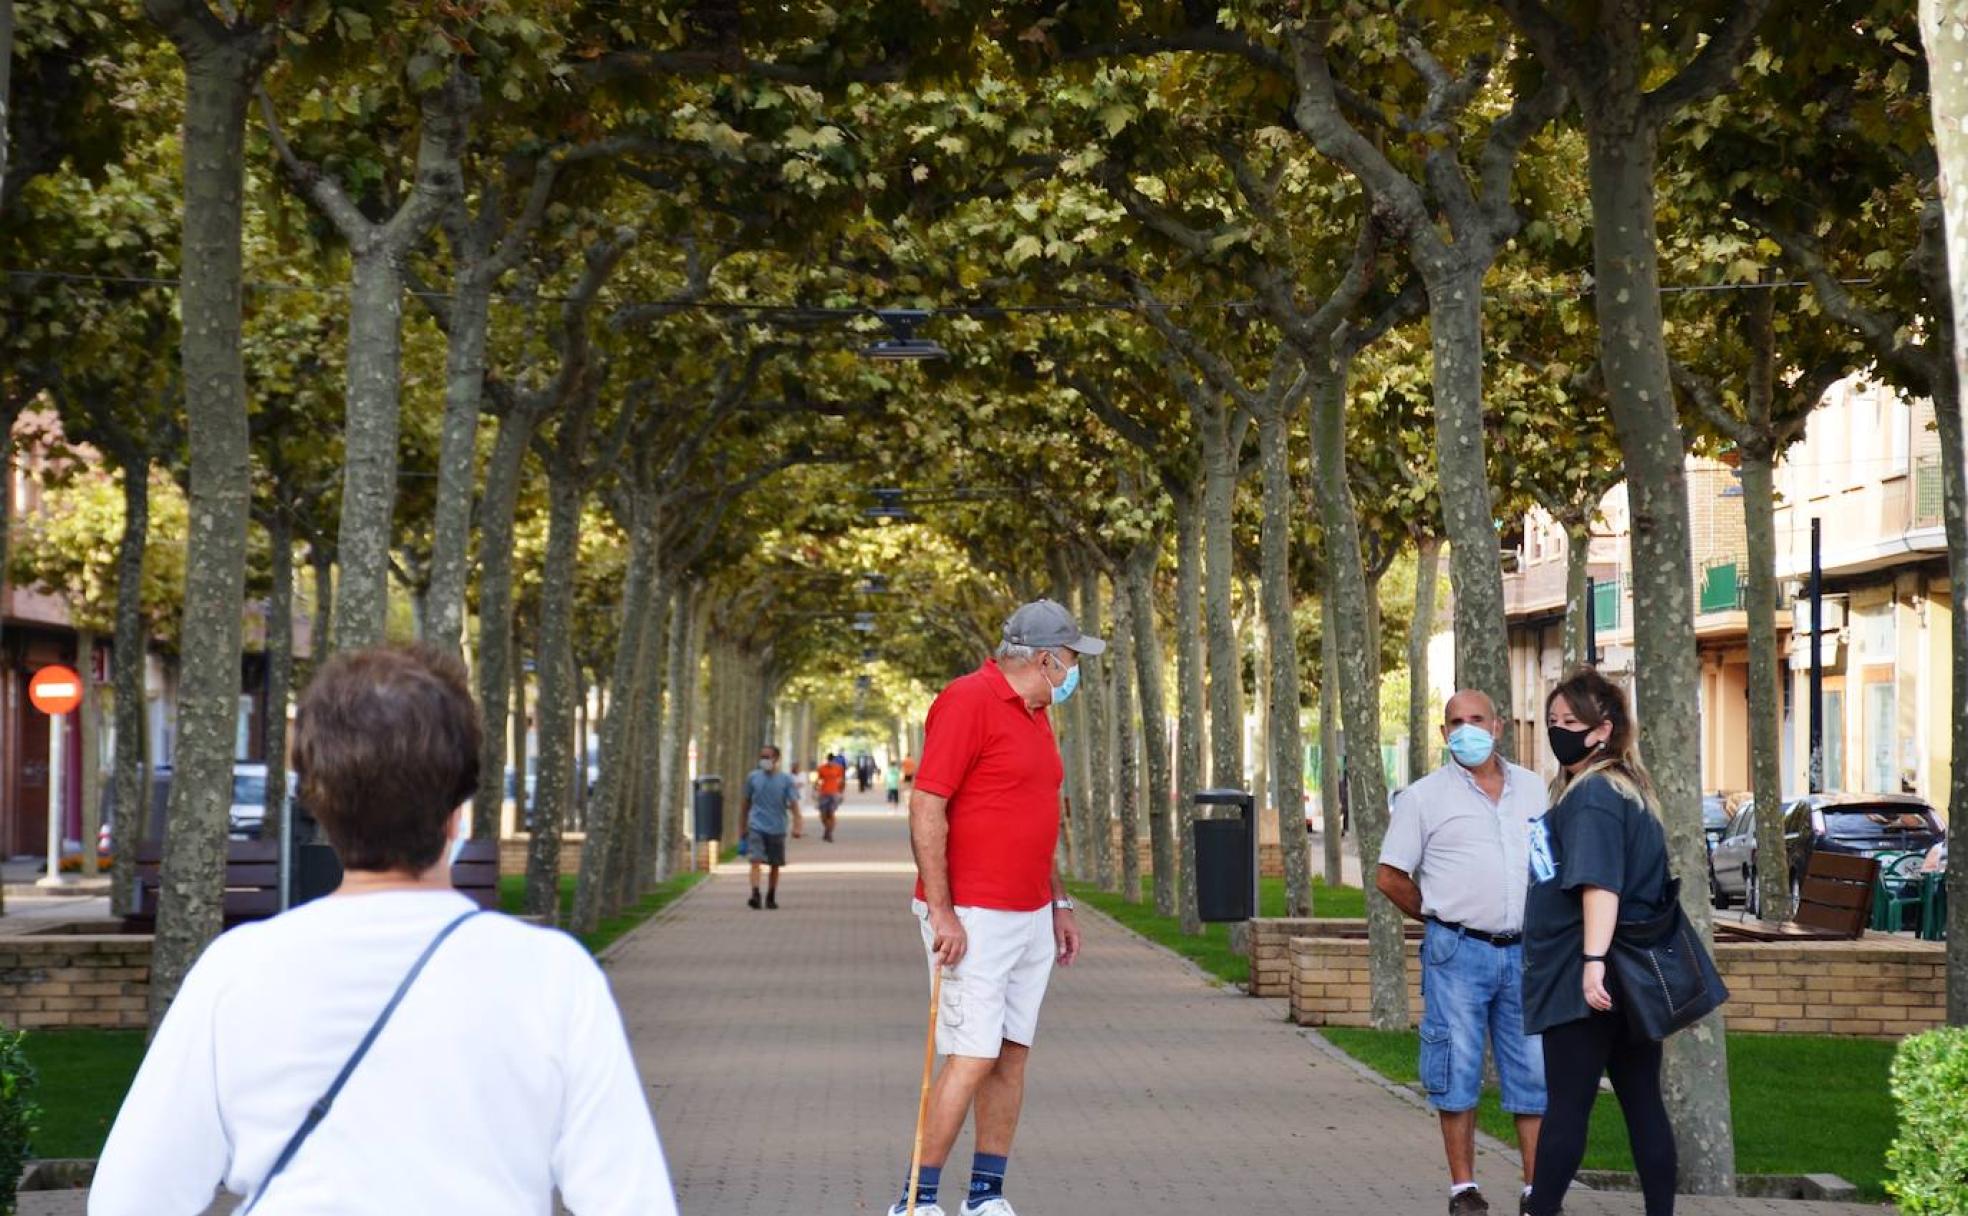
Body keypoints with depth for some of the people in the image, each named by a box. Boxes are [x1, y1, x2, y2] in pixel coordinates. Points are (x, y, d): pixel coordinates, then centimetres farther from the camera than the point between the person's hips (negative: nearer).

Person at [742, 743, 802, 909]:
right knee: (756, 861, -17)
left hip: (777, 828, 1)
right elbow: (747, 802, 13)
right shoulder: (753, 777, 3)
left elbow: (793, 804, -6)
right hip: (756, 827, -1)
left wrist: (797, 825, -19)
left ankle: (771, 898, 24)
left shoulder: (785, 780, -1)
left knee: (775, 865, 10)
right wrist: (744, 825, 17)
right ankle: (755, 895, -27)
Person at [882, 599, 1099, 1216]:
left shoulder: (1035, 713, 15)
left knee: (1013, 1054, 7)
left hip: (1031, 917, 9)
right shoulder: (968, 702, -13)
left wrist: (1059, 903, 22)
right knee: (971, 1059, -10)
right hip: (972, 919, -9)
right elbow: (926, 807, -17)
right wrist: (941, 911, -20)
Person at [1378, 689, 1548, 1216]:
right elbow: (1390, 877, 2)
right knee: (1458, 1071, -1)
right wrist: (1444, 919, 6)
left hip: (1524, 951, 4)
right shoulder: (1425, 796, 0)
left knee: (1534, 1070, 4)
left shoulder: (1532, 788, 11)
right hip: (1459, 953, -3)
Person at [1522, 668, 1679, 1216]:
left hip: (1583, 982, -9)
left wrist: (1594, 960, -32)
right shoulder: (1627, 789, 16)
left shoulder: (1591, 796, -14)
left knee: (1567, 1106, -1)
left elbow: (1600, 883, -25)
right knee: (1643, 1103, 8)